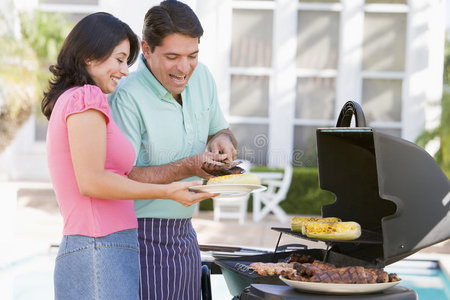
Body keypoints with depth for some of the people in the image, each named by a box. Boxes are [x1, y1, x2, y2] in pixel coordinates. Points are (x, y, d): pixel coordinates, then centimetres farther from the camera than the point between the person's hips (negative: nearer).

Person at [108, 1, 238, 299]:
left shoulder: (201, 76, 4)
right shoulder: (127, 97, -19)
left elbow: (221, 129, 18)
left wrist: (223, 140, -6)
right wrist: (188, 167, -26)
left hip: (185, 235, 7)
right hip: (143, 239, -7)